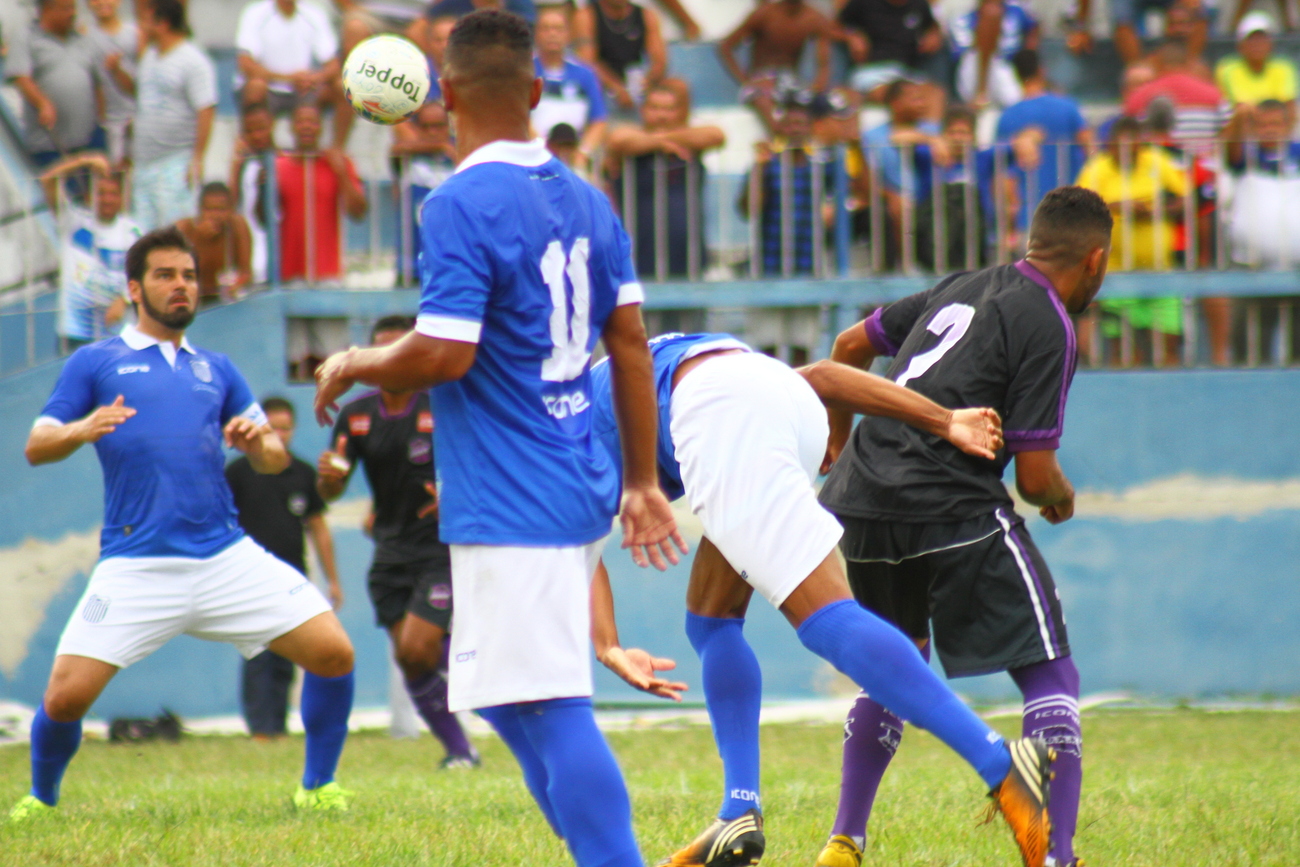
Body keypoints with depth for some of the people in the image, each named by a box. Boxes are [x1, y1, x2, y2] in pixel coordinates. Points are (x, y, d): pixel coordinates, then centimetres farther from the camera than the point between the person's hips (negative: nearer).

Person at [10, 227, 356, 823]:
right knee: (65, 695, -14)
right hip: (136, 567, -3)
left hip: (227, 558, 3)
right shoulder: (95, 363, 9)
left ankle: (318, 789, 10)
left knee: (333, 652, -9)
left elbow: (274, 460, 19)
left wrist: (259, 443, -6)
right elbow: (37, 447, 3)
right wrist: (81, 430, -19)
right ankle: (41, 799, 16)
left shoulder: (215, 370, 20)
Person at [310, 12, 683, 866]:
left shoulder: (461, 205, -14)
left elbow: (443, 353, -19)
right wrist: (644, 483, 20)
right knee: (501, 696, 19)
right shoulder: (587, 199, 11)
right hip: (579, 490, 9)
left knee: (554, 713, -9)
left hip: (507, 503, -9)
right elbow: (631, 346, 14)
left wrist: (354, 367, 0)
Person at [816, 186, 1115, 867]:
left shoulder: (963, 288, 19)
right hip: (953, 511, -8)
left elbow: (850, 345, 31)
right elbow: (1034, 474, -7)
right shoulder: (1049, 328, -3)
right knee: (1051, 679, -1)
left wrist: (841, 438, 47)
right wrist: (1061, 498, 17)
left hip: (855, 503, 8)